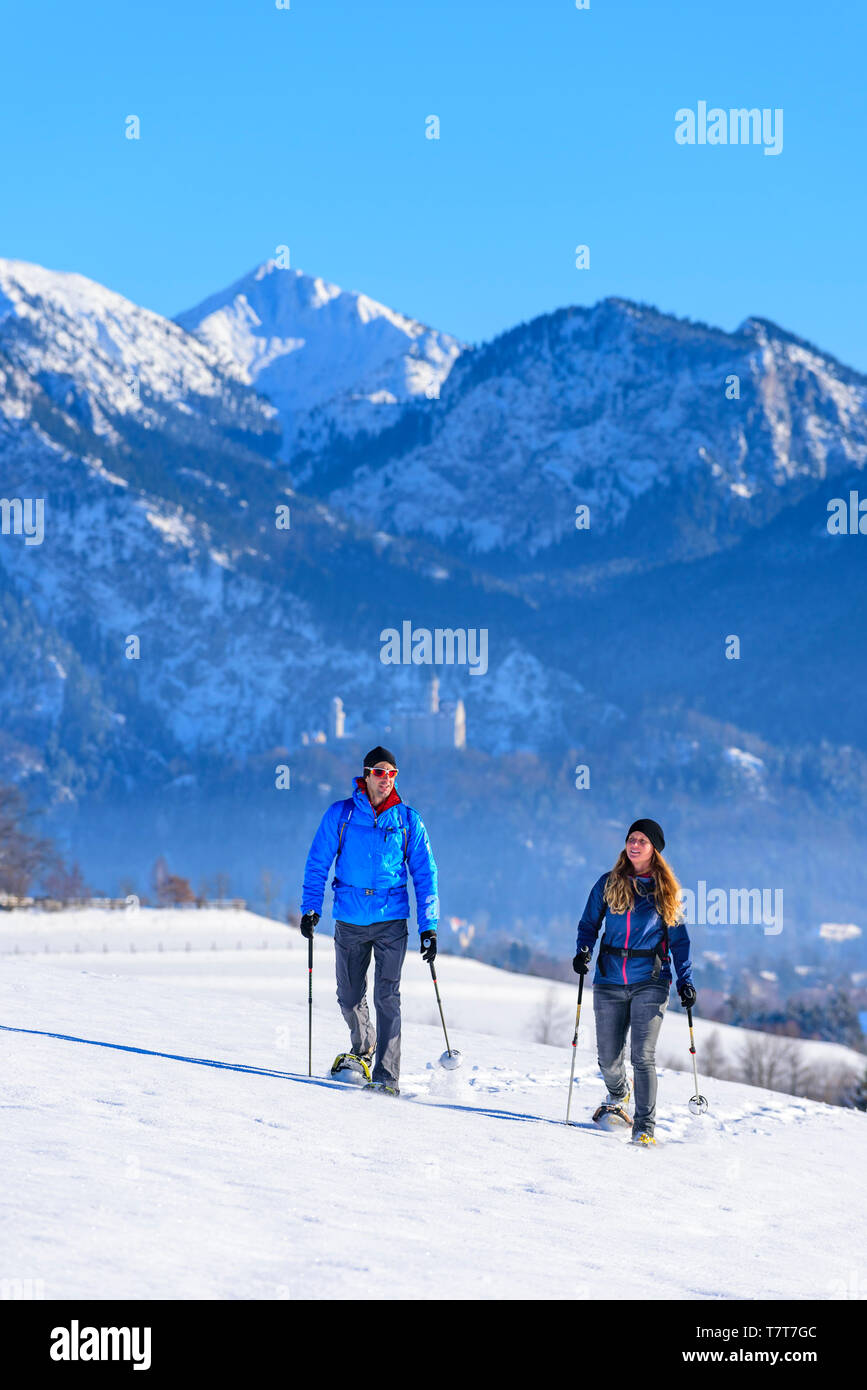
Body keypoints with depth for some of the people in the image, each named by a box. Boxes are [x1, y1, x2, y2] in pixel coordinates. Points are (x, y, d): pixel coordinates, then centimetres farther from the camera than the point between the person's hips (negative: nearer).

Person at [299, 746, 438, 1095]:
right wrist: (311, 908, -6)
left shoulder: (407, 820, 3)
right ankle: (363, 1048, 40)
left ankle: (386, 1077, -9)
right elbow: (318, 863, 4)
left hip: (392, 921, -1)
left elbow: (424, 873, 6)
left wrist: (428, 926, 1)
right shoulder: (340, 815, 1)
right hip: (350, 919, 1)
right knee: (350, 997, 11)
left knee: (387, 998, -10)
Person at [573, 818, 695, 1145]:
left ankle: (644, 1128, -8)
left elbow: (678, 939, 10)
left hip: (650, 982, -2)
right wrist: (583, 952, -10)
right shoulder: (608, 884, 6)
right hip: (610, 981, 2)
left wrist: (685, 981, 0)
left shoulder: (665, 890, 5)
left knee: (643, 1057, -13)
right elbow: (589, 924, 11)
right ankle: (617, 1095, 39)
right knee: (609, 1060, 5)